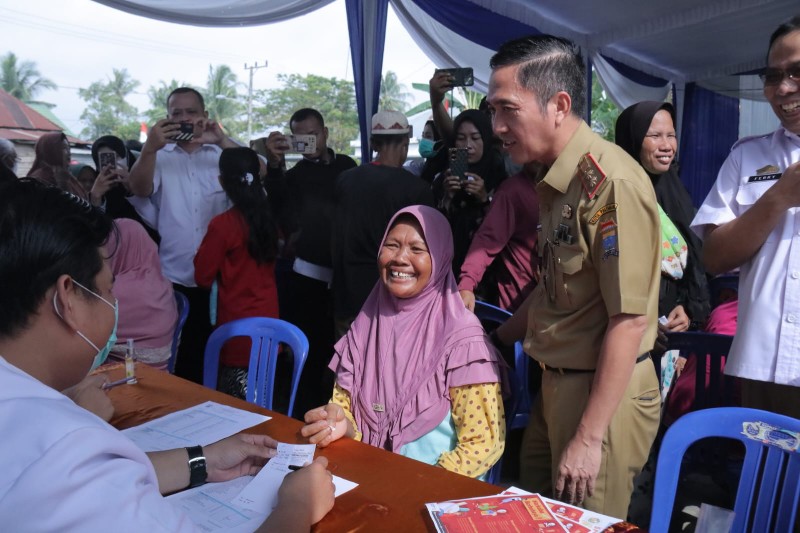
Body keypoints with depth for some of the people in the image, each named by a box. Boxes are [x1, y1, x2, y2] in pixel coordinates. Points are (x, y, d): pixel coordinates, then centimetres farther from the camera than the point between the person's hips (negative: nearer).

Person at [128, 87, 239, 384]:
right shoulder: (159, 156, 6)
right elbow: (139, 189, -11)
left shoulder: (221, 155, 7)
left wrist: (222, 140, -21)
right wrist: (149, 148, -29)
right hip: (171, 278, 0)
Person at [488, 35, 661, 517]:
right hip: (558, 382, 8)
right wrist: (497, 340, 24)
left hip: (604, 392, -8)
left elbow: (629, 320, -23)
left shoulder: (611, 181, -22)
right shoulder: (558, 180, 5)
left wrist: (589, 438, -19)